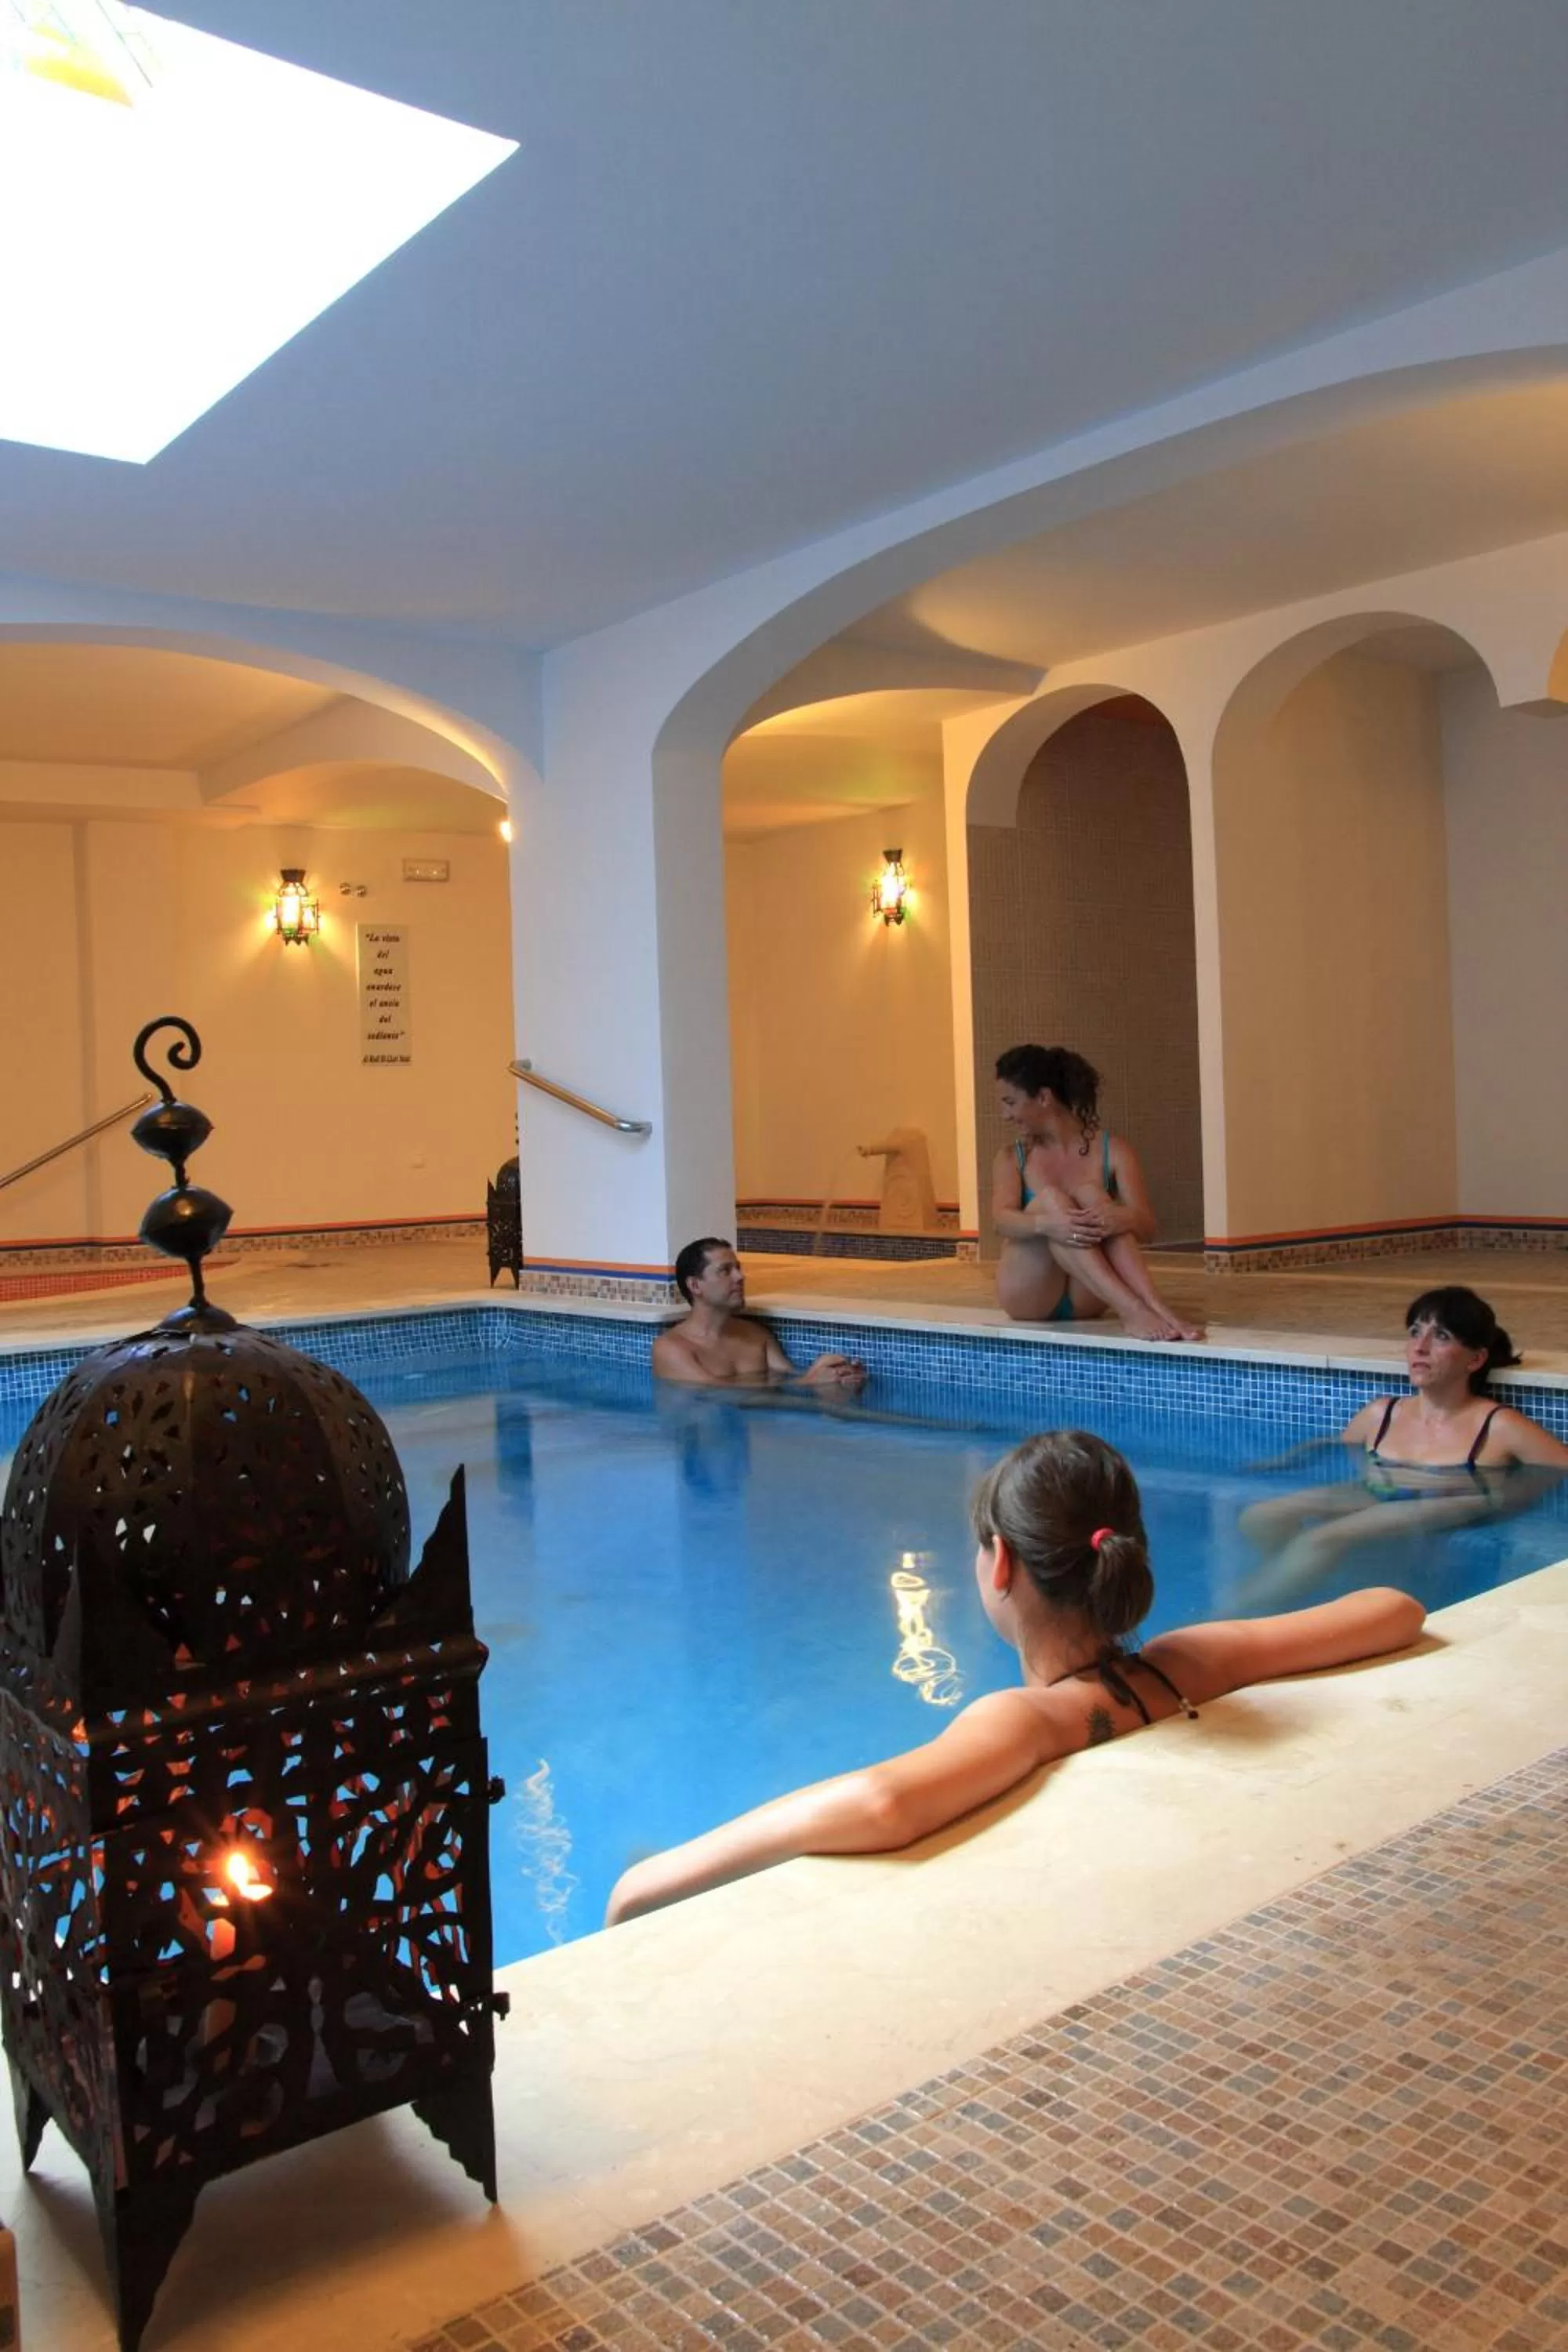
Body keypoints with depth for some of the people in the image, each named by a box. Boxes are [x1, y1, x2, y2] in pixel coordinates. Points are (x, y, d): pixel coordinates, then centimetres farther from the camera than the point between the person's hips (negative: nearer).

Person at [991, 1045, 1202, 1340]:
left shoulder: (1112, 1151, 1)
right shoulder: (1012, 1158, 5)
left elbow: (1148, 1228, -10)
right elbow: (1002, 1220, -16)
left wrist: (1122, 1219, -35)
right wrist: (1046, 1223, -39)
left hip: (1085, 1297, 0)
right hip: (1028, 1295, 0)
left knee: (1091, 1193, -25)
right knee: (1050, 1200, -27)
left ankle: (1157, 1309, -41)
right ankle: (1132, 1311, -46)